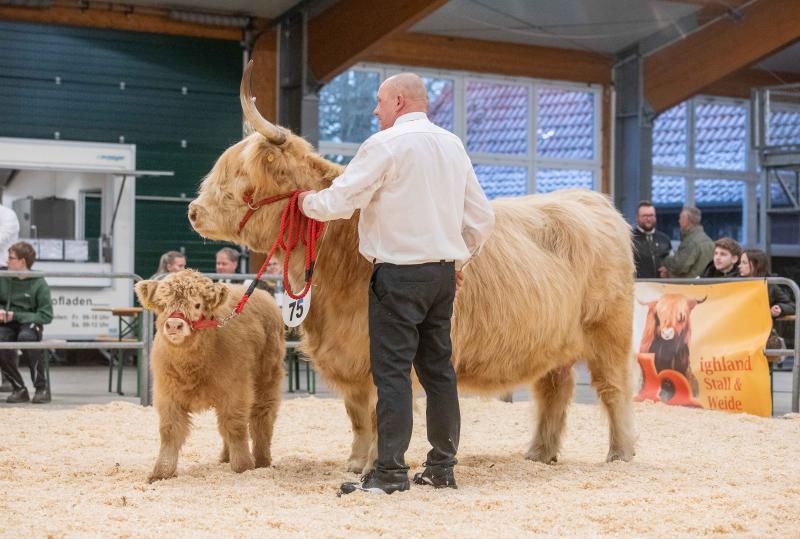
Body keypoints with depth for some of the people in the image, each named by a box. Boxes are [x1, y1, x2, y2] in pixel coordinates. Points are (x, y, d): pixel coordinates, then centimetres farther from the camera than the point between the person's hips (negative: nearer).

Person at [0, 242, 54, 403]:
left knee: (26, 337, -39)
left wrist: (15, 315, -15)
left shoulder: (39, 284, -6)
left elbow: (46, 316, -9)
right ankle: (19, 389, -8)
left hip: (29, 324, -3)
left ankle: (42, 388, -25)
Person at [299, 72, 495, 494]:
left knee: (392, 369, -5)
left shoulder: (385, 145, -9)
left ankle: (390, 471, -7)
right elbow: (482, 216, 16)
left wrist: (308, 202, 8)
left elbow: (340, 201, -12)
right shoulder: (453, 146, 13)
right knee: (438, 368, 12)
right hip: (443, 271, 7)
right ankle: (442, 467, 16)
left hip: (399, 273, -7)